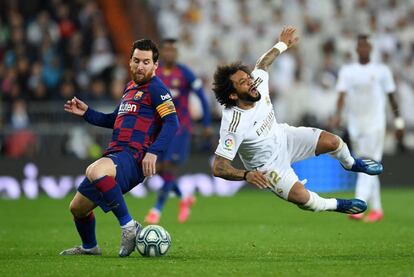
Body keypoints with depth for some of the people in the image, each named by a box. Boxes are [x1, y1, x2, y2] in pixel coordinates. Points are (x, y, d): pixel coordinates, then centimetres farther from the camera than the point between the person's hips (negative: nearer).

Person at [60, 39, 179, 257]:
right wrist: (86, 113, 25)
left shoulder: (156, 88, -4)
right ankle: (89, 247, 43)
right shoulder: (130, 87, 22)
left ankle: (129, 226, -29)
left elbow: (171, 122, -15)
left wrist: (153, 151, -25)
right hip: (114, 155, 9)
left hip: (133, 158, -9)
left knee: (95, 172, -40)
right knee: (77, 207, 15)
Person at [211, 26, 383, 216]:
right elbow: (218, 167, -38)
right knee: (301, 196, -24)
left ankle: (351, 164, 36)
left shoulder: (258, 83, -21)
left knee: (333, 141, -2)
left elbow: (262, 64, 4)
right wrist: (247, 175, -52)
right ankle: (336, 205, 10)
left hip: (283, 137, 6)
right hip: (268, 166, -6)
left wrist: (282, 45, 14)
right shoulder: (234, 125, -39)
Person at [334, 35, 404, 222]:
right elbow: (342, 94, -5)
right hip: (355, 125, 3)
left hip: (375, 124, -3)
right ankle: (376, 209, 16)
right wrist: (338, 115, -21)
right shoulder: (347, 71, 6)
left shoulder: (382, 71, 4)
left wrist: (398, 122, 9)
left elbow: (391, 96, 9)